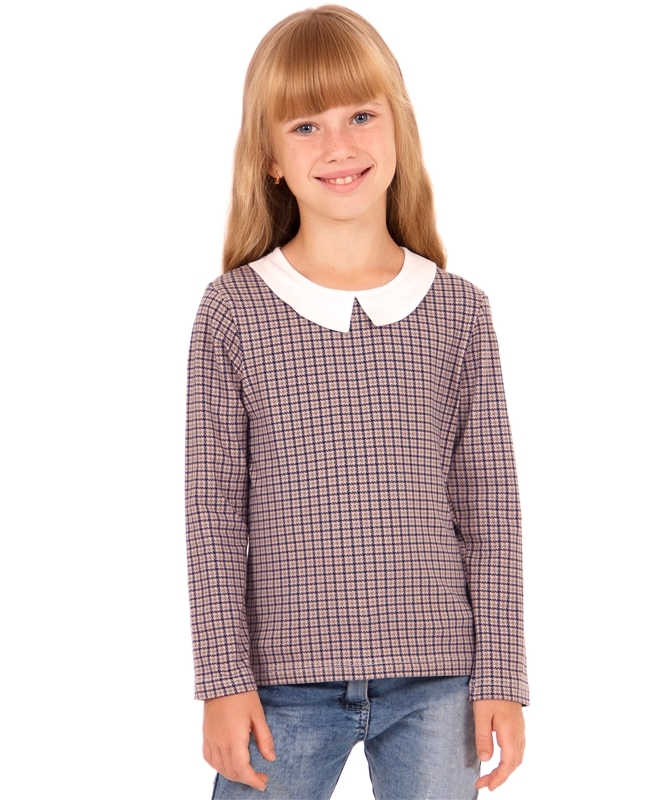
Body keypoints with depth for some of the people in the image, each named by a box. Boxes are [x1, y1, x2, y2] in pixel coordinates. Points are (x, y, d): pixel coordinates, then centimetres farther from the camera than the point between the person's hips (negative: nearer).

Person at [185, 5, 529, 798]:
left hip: (435, 682, 1)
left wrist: (500, 677, 1)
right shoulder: (235, 309, -2)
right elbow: (214, 508, -1)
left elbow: (489, 507, 4)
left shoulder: (458, 311, 2)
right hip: (283, 680, -1)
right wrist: (224, 680, -4)